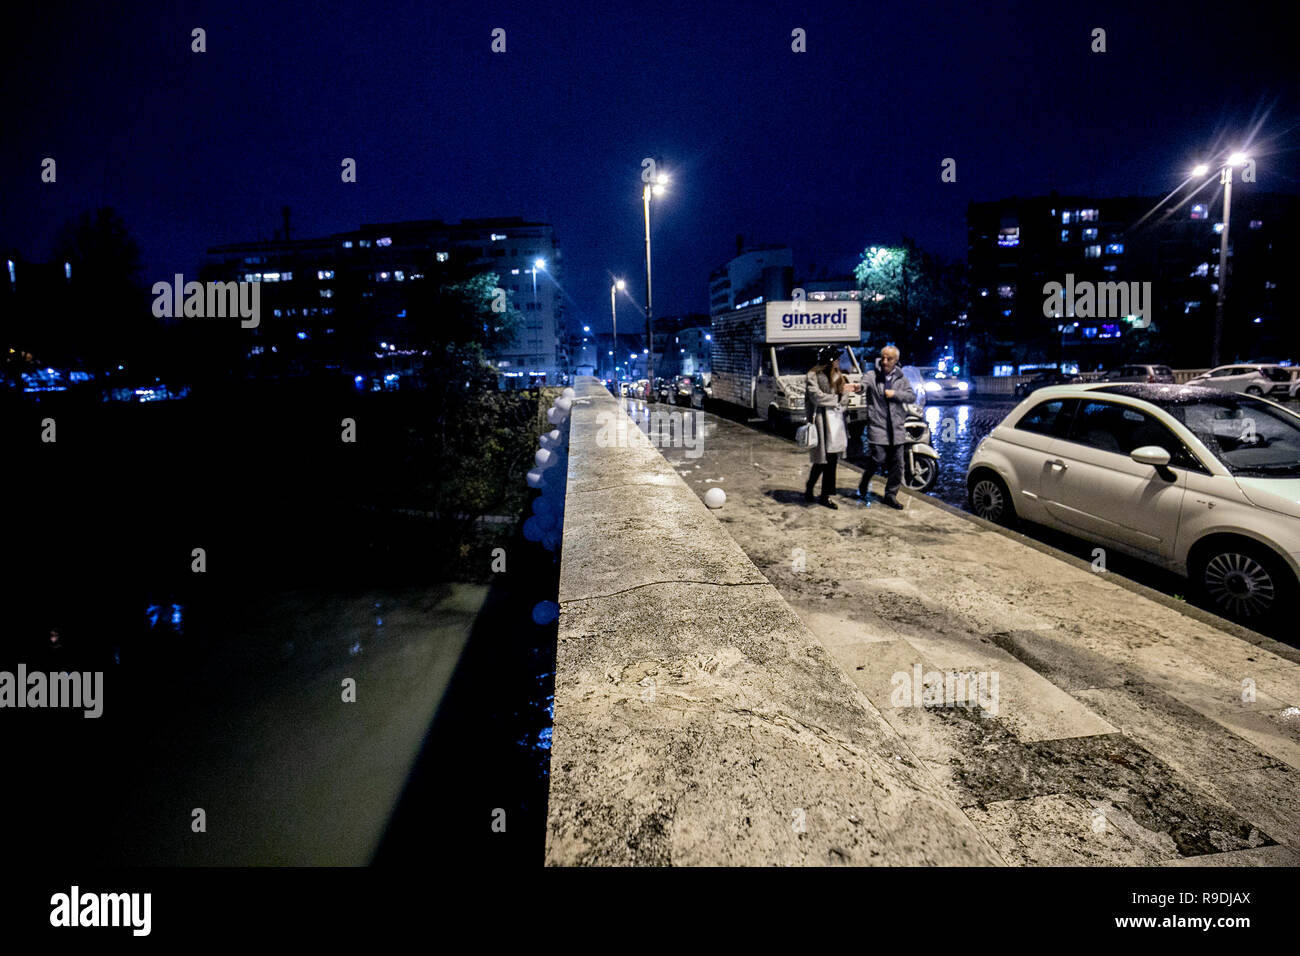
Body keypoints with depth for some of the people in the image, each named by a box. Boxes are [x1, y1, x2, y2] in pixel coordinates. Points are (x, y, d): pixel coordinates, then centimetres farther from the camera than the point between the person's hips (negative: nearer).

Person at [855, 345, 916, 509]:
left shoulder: (901, 378, 12)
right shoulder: (872, 376, -1)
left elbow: (912, 397, 7)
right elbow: (862, 384, -23)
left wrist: (895, 394, -8)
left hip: (896, 428, 4)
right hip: (877, 426, -4)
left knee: (897, 463, 6)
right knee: (878, 459, -11)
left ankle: (891, 495, 19)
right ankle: (862, 488, 13)